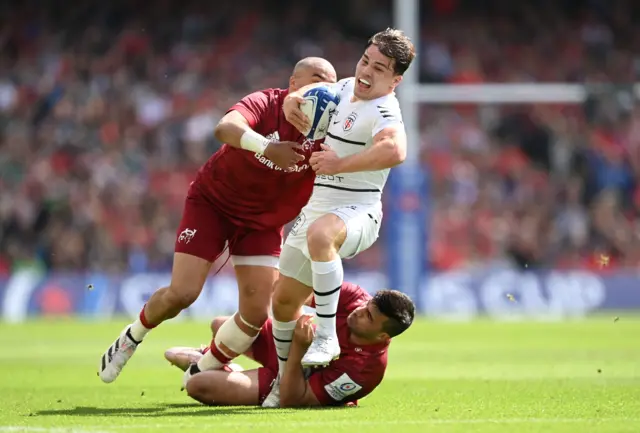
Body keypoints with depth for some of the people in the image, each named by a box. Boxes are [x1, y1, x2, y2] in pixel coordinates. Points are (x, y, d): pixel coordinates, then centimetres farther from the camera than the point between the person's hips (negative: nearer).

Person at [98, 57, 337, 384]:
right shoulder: (265, 104, -25)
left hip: (262, 222, 4)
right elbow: (225, 128, -46)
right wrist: (266, 147, -63)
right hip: (213, 201, -3)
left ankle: (201, 373, 18)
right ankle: (133, 335, 21)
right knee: (182, 293, -11)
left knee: (256, 313, -6)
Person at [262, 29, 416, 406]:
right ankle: (284, 385, 29)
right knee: (284, 299, 11)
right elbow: (310, 89, 32)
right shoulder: (344, 88, 9)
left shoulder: (383, 111, -19)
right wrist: (294, 99, 6)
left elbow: (395, 151, -42)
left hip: (355, 213, -9)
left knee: (320, 233, -43)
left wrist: (339, 164, -31)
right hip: (316, 211, 9)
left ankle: (327, 336, -35)